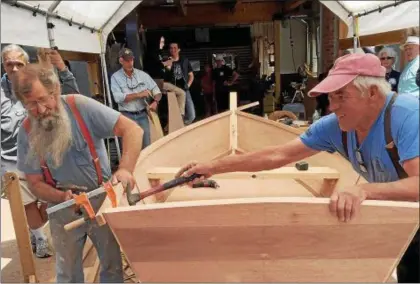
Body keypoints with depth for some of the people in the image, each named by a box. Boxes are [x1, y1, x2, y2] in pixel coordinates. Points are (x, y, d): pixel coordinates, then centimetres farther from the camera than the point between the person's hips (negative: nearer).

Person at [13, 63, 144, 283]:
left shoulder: (81, 107, -16)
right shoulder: (26, 133, -8)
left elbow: (132, 129, -21)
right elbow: (35, 183, -1)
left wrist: (125, 169, -36)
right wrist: (62, 197, -22)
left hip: (102, 198, -1)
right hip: (64, 209, 2)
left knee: (112, 264, 14)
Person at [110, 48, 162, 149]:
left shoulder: (142, 74, 6)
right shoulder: (115, 77, -2)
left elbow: (156, 90, 7)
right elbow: (118, 97, -15)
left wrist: (155, 101, -14)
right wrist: (139, 95, -16)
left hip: (142, 115, 3)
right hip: (127, 117, -3)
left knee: (146, 146, 9)